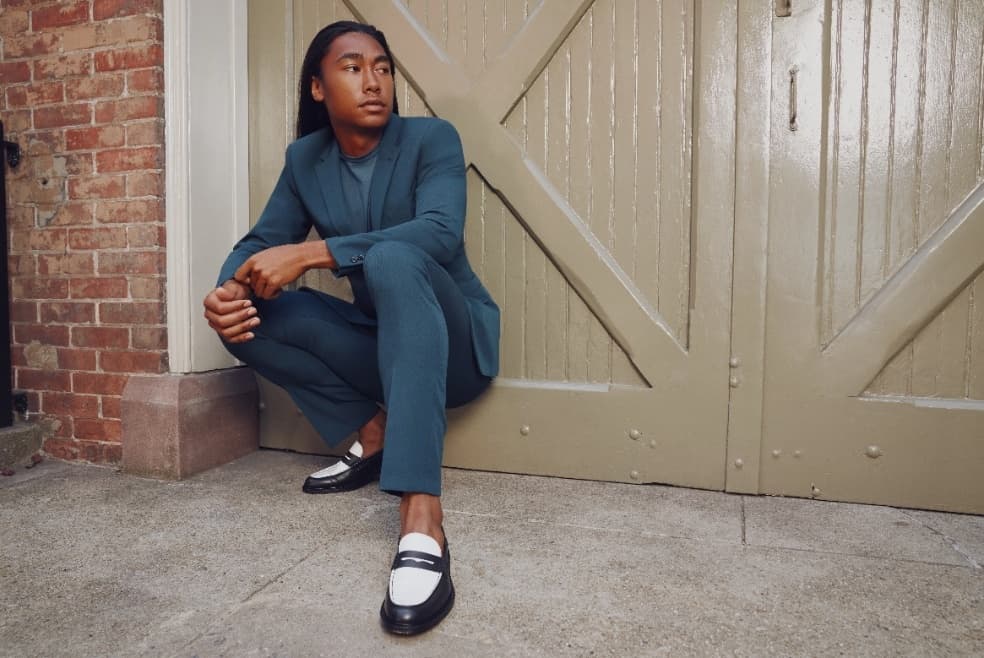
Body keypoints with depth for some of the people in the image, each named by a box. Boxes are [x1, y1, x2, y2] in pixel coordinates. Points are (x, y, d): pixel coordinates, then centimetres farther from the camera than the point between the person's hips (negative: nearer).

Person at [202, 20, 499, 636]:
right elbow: (262, 241, 1)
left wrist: (311, 253, -34)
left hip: (458, 342, -4)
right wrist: (229, 289, -23)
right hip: (379, 342, 5)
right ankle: (376, 430, -6)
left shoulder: (432, 137, -11)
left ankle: (422, 521, -47)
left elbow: (440, 233, -28)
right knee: (248, 316, -12)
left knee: (393, 259, -37)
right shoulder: (304, 159, 4)